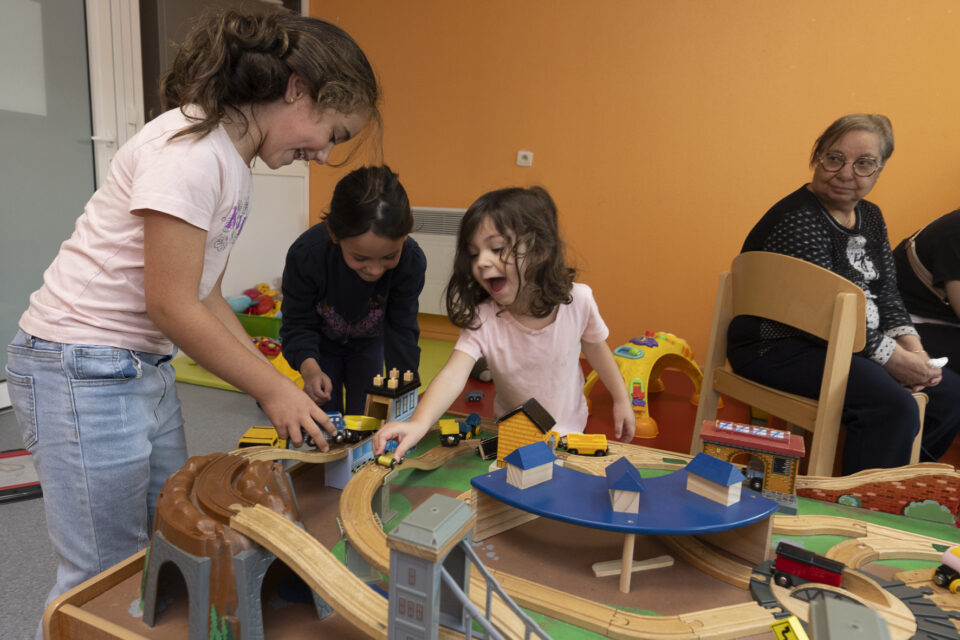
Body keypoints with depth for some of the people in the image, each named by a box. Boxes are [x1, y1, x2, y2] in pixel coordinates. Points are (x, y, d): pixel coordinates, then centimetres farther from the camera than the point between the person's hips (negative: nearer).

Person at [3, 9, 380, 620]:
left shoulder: (234, 158, 8)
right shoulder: (190, 147, -20)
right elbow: (171, 304, -20)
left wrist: (278, 381, 5)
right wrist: (271, 388, -11)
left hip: (146, 366, 9)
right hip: (82, 371, -9)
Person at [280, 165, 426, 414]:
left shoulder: (412, 261, -37)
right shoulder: (305, 254, -40)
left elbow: (402, 328, -26)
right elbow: (298, 324, -28)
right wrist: (309, 367, -48)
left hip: (369, 343, 1)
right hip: (321, 342, -1)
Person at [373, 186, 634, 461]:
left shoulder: (577, 301, -20)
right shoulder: (482, 320, -25)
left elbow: (596, 347, -1)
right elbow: (453, 374, -37)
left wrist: (621, 400, 8)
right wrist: (420, 422, -54)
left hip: (569, 432, 0)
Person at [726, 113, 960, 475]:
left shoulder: (871, 218, 12)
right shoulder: (798, 221, -19)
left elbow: (887, 294, 12)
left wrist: (911, 347, -4)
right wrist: (889, 356, -17)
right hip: (780, 350, -10)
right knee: (894, 406, -27)